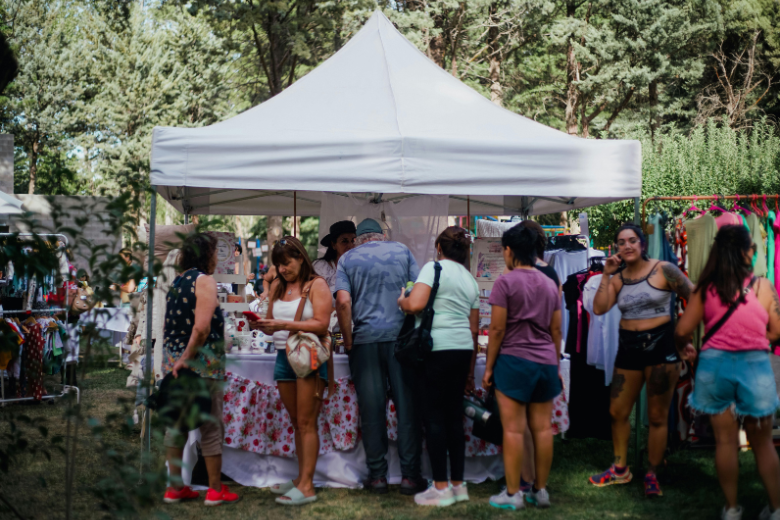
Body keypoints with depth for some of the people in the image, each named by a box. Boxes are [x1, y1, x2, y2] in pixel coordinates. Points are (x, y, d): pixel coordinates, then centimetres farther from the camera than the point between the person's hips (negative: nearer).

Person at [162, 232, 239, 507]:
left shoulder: (176, 282, 12)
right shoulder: (204, 281, -11)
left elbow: (170, 326, 13)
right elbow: (202, 326, -21)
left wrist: (176, 358, 16)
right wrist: (187, 357, -14)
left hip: (173, 362, 7)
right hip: (201, 362, -7)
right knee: (211, 426, 2)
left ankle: (175, 487, 18)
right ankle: (215, 489, 8)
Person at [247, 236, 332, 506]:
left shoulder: (316, 285, -4)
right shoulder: (277, 286, 14)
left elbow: (321, 324, -14)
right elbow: (273, 324, 16)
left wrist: (284, 324, -20)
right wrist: (261, 325, -7)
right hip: (284, 357, 6)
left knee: (306, 422, -7)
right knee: (296, 423, 10)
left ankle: (307, 486, -8)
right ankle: (301, 478, 16)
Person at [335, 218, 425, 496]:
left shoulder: (348, 259, 9)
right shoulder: (402, 251, 12)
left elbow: (343, 302, -3)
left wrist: (348, 341, 5)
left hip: (366, 338, 0)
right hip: (402, 335, 0)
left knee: (372, 410, 4)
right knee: (407, 406, 3)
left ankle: (377, 475, 8)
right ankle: (409, 475, 3)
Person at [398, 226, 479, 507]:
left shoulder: (434, 267, -4)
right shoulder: (470, 280, 17)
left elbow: (415, 305, -18)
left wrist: (401, 300, 5)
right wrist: (470, 370, 24)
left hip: (438, 349, -6)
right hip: (464, 348, 7)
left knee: (434, 417, -1)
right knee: (454, 416, 11)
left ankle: (441, 488, 0)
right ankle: (458, 485, 15)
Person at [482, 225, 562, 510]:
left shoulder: (505, 282, -7)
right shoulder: (550, 284, 11)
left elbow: (497, 329, -8)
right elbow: (556, 330, 14)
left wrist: (489, 367, -1)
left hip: (514, 360, -6)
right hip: (546, 363, 6)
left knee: (513, 429, -3)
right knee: (543, 428, 7)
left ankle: (512, 494, 0)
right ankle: (540, 490, 14)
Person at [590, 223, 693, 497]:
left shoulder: (663, 270, -7)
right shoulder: (617, 278, 5)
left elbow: (695, 297, -5)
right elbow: (599, 308, -8)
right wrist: (606, 274, -9)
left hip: (660, 345, -4)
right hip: (629, 348, 5)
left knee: (658, 417, 2)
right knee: (617, 412, 9)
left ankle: (652, 475, 14)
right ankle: (620, 469, 24)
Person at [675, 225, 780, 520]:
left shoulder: (706, 288, -3)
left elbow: (682, 330, -1)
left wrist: (683, 348, 21)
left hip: (715, 365, 1)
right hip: (755, 366, -1)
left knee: (725, 440, 12)